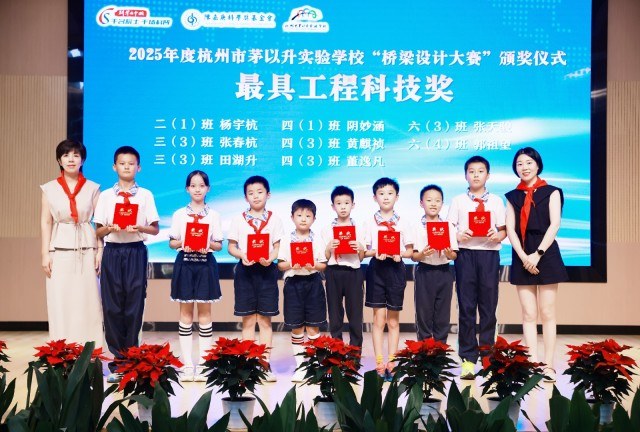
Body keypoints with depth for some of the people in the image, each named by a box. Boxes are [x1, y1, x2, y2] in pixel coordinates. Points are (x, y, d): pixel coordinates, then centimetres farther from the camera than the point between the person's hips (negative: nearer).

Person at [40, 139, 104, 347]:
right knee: (60, 302, 0)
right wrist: (45, 254, -1)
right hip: (60, 252, 1)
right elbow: (46, 222, 5)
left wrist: (100, 251, -3)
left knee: (87, 302, -1)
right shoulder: (49, 189, 6)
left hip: (86, 251, 0)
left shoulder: (92, 188, 5)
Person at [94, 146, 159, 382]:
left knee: (134, 306, 1)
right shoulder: (105, 196, 7)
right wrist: (110, 228, -12)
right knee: (112, 306, 0)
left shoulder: (145, 195, 5)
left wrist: (139, 228, -14)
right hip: (112, 252, 1)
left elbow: (155, 229, 4)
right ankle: (118, 360, 10)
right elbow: (98, 231, 8)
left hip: (135, 252, -1)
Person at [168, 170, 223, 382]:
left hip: (205, 264, 0)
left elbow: (219, 245, 5)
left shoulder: (213, 215, 5)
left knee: (204, 313, 2)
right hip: (185, 264, 0)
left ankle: (203, 364, 8)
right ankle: (187, 365, 9)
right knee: (186, 313, 3)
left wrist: (209, 245, -15)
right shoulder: (179, 214, 6)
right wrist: (182, 244, -14)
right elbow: (172, 242, 7)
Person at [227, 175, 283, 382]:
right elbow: (231, 246, 4)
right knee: (248, 320, 4)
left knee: (264, 319, 3)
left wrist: (270, 258, -18)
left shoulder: (274, 219, 5)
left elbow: (278, 247, 2)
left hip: (266, 270, 0)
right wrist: (242, 256, -15)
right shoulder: (238, 219, 5)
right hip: (245, 270, 0)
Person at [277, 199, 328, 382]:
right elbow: (280, 264, 3)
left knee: (313, 326, 2)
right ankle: (300, 366, 15)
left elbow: (323, 264, 4)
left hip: (313, 283, 0)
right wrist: (291, 265, -16)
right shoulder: (286, 240, 5)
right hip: (293, 283, 0)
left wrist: (314, 266, -16)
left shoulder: (317, 240, 4)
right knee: (296, 327, 5)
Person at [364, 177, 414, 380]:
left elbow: (410, 251, 5)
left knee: (393, 320, 7)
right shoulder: (370, 223, 3)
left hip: (396, 269, 1)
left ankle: (391, 362, 13)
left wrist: (400, 253, -15)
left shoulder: (403, 223, 3)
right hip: (376, 269, 0)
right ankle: (379, 363, 5)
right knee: (379, 318, 1)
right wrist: (375, 253, -17)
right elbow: (364, 251, 2)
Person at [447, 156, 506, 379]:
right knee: (466, 307, 1)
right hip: (465, 254, -1)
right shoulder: (458, 201, 8)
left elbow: (503, 230, 8)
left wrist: (498, 236, -13)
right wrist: (459, 236, -15)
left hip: (489, 254, 1)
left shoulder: (496, 200, 10)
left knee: (488, 307, 3)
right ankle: (468, 359, 7)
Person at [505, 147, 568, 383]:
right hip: (522, 259, 3)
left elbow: (555, 225, -4)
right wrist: (524, 257, -11)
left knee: (547, 313, -2)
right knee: (528, 314, 1)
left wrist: (538, 253, -15)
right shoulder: (513, 196, 13)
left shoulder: (551, 192, 7)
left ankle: (548, 365, 1)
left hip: (546, 255, -2)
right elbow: (510, 229, 3)